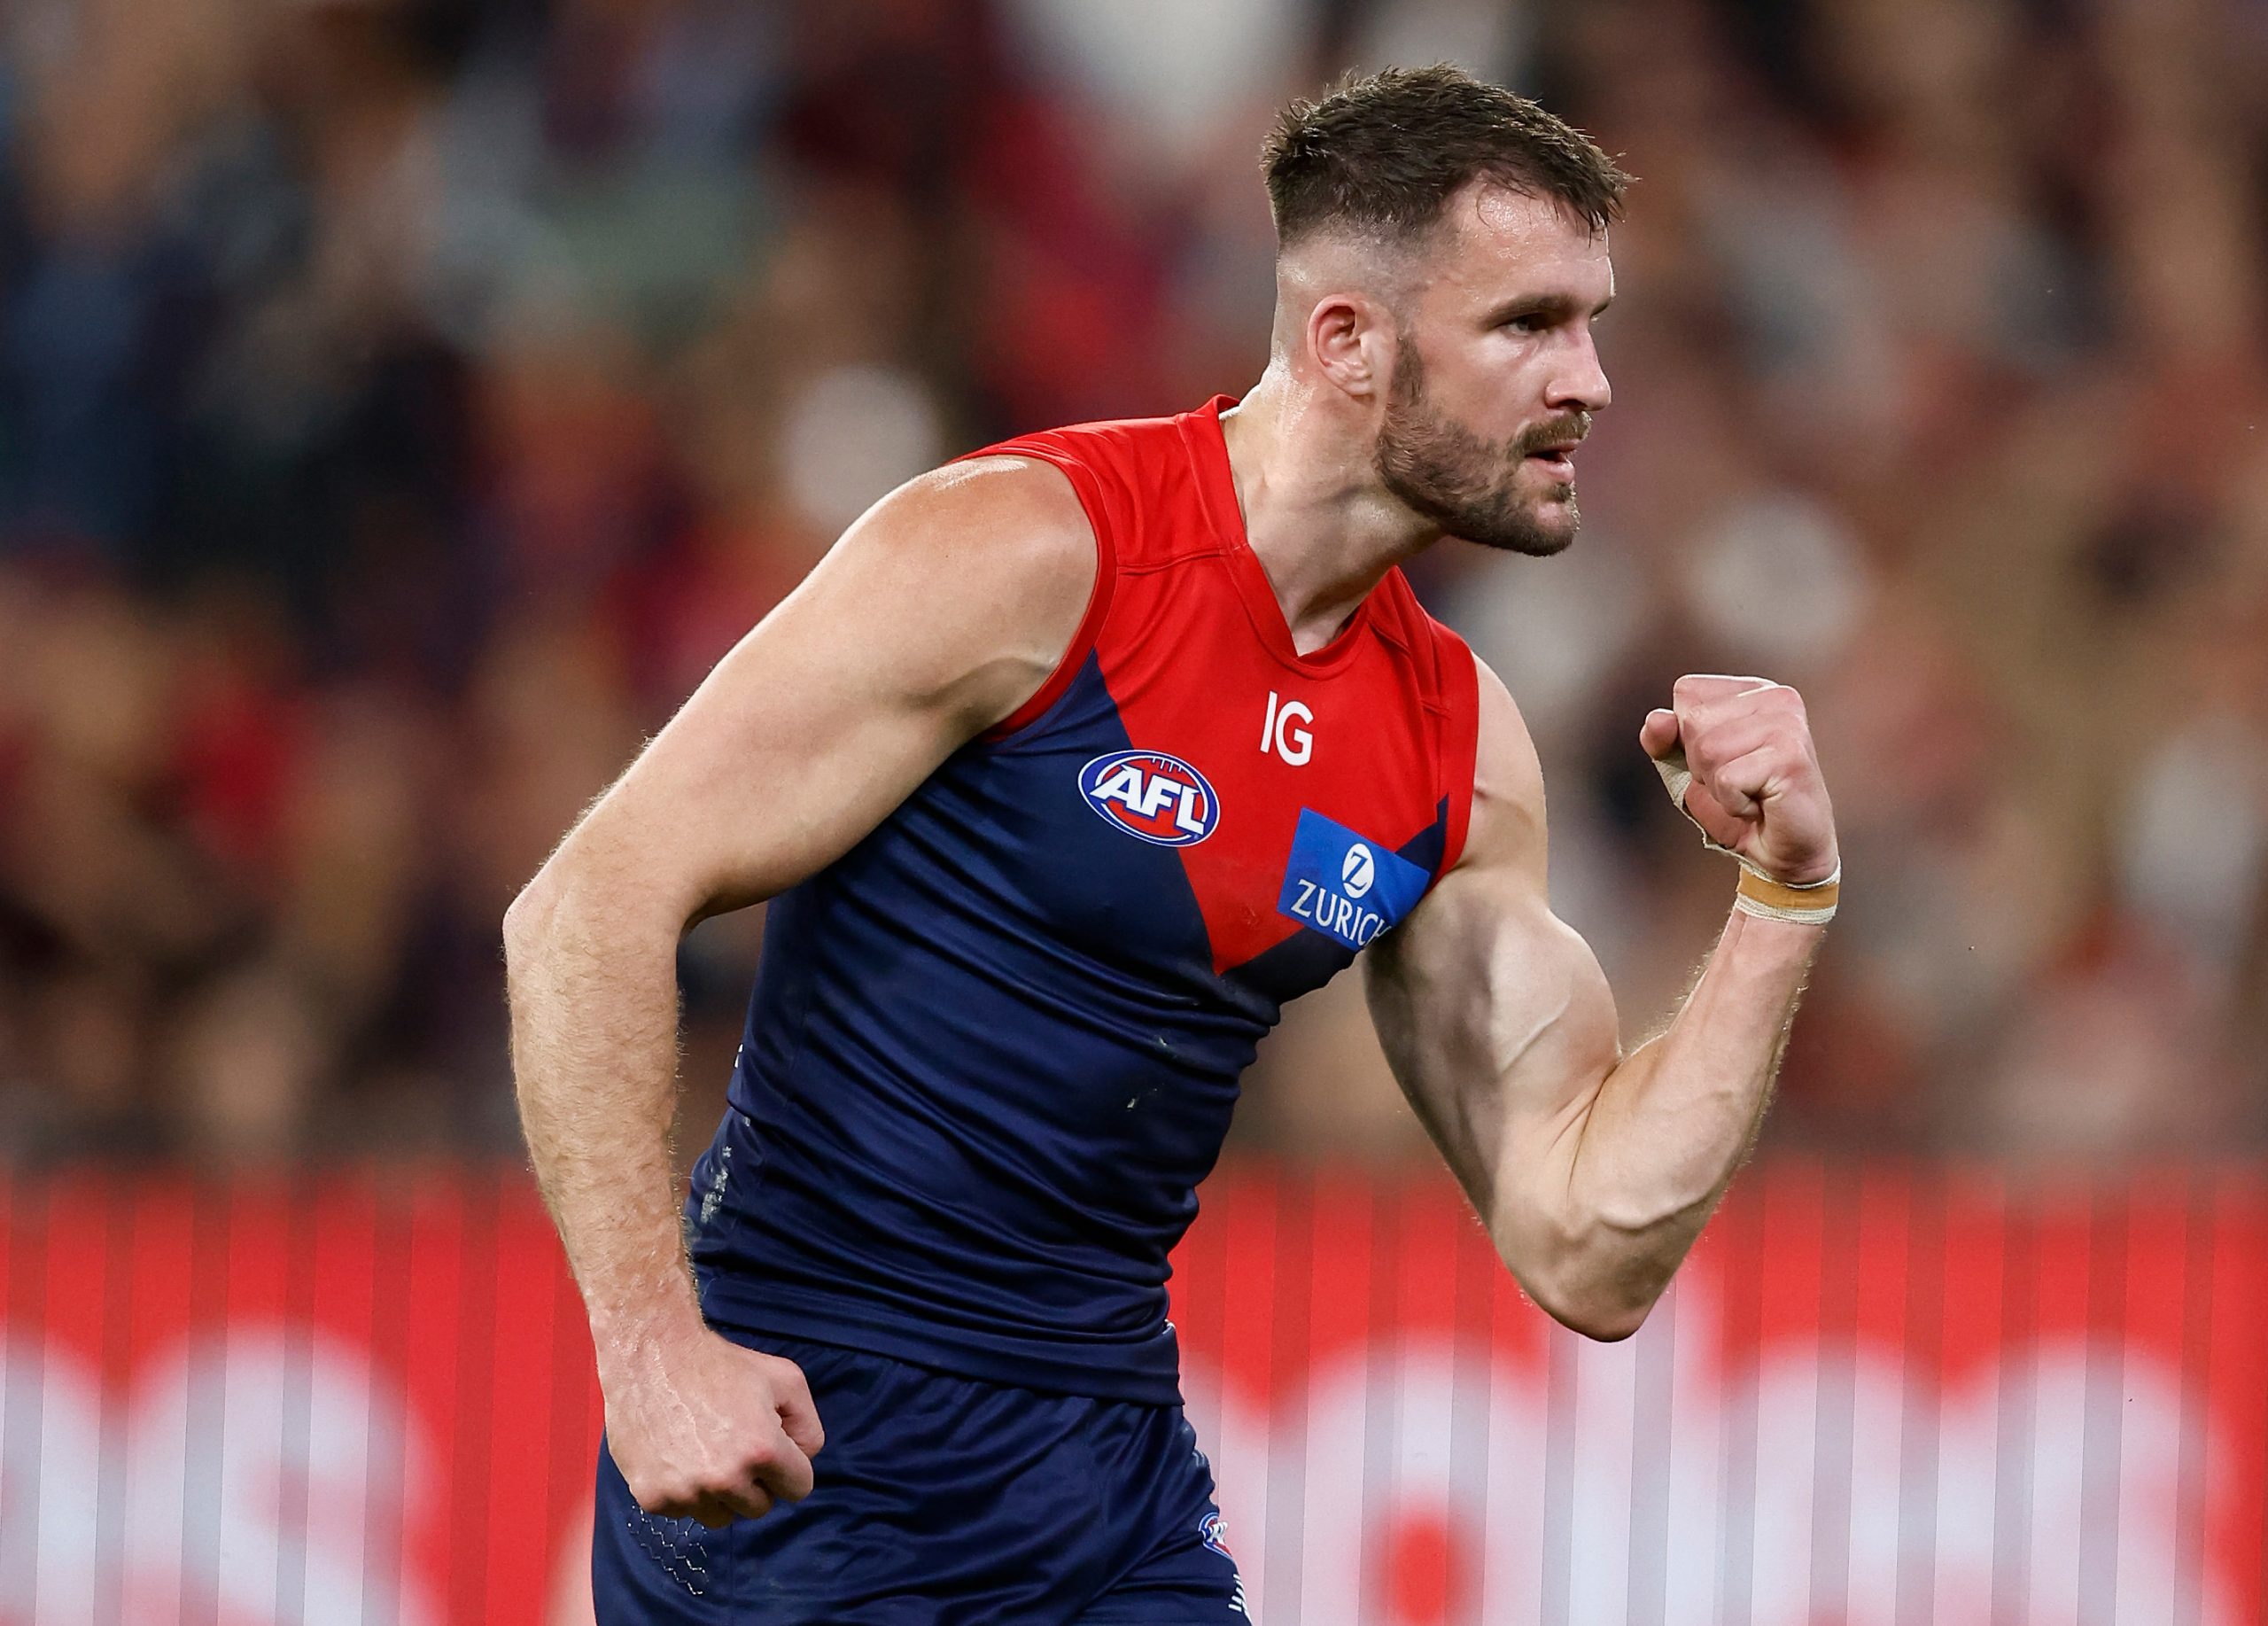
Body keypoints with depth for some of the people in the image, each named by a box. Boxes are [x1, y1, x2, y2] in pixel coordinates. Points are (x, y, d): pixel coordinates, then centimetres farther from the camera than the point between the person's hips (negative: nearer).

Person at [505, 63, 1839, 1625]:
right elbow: (589, 911, -18)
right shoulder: (1027, 551, -14)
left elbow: (1589, 1256, 6)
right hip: (811, 1442, -6)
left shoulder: (1463, 747, 6)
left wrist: (1785, 900, -4)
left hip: (1119, 1493, 6)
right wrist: (653, 1346, -26)